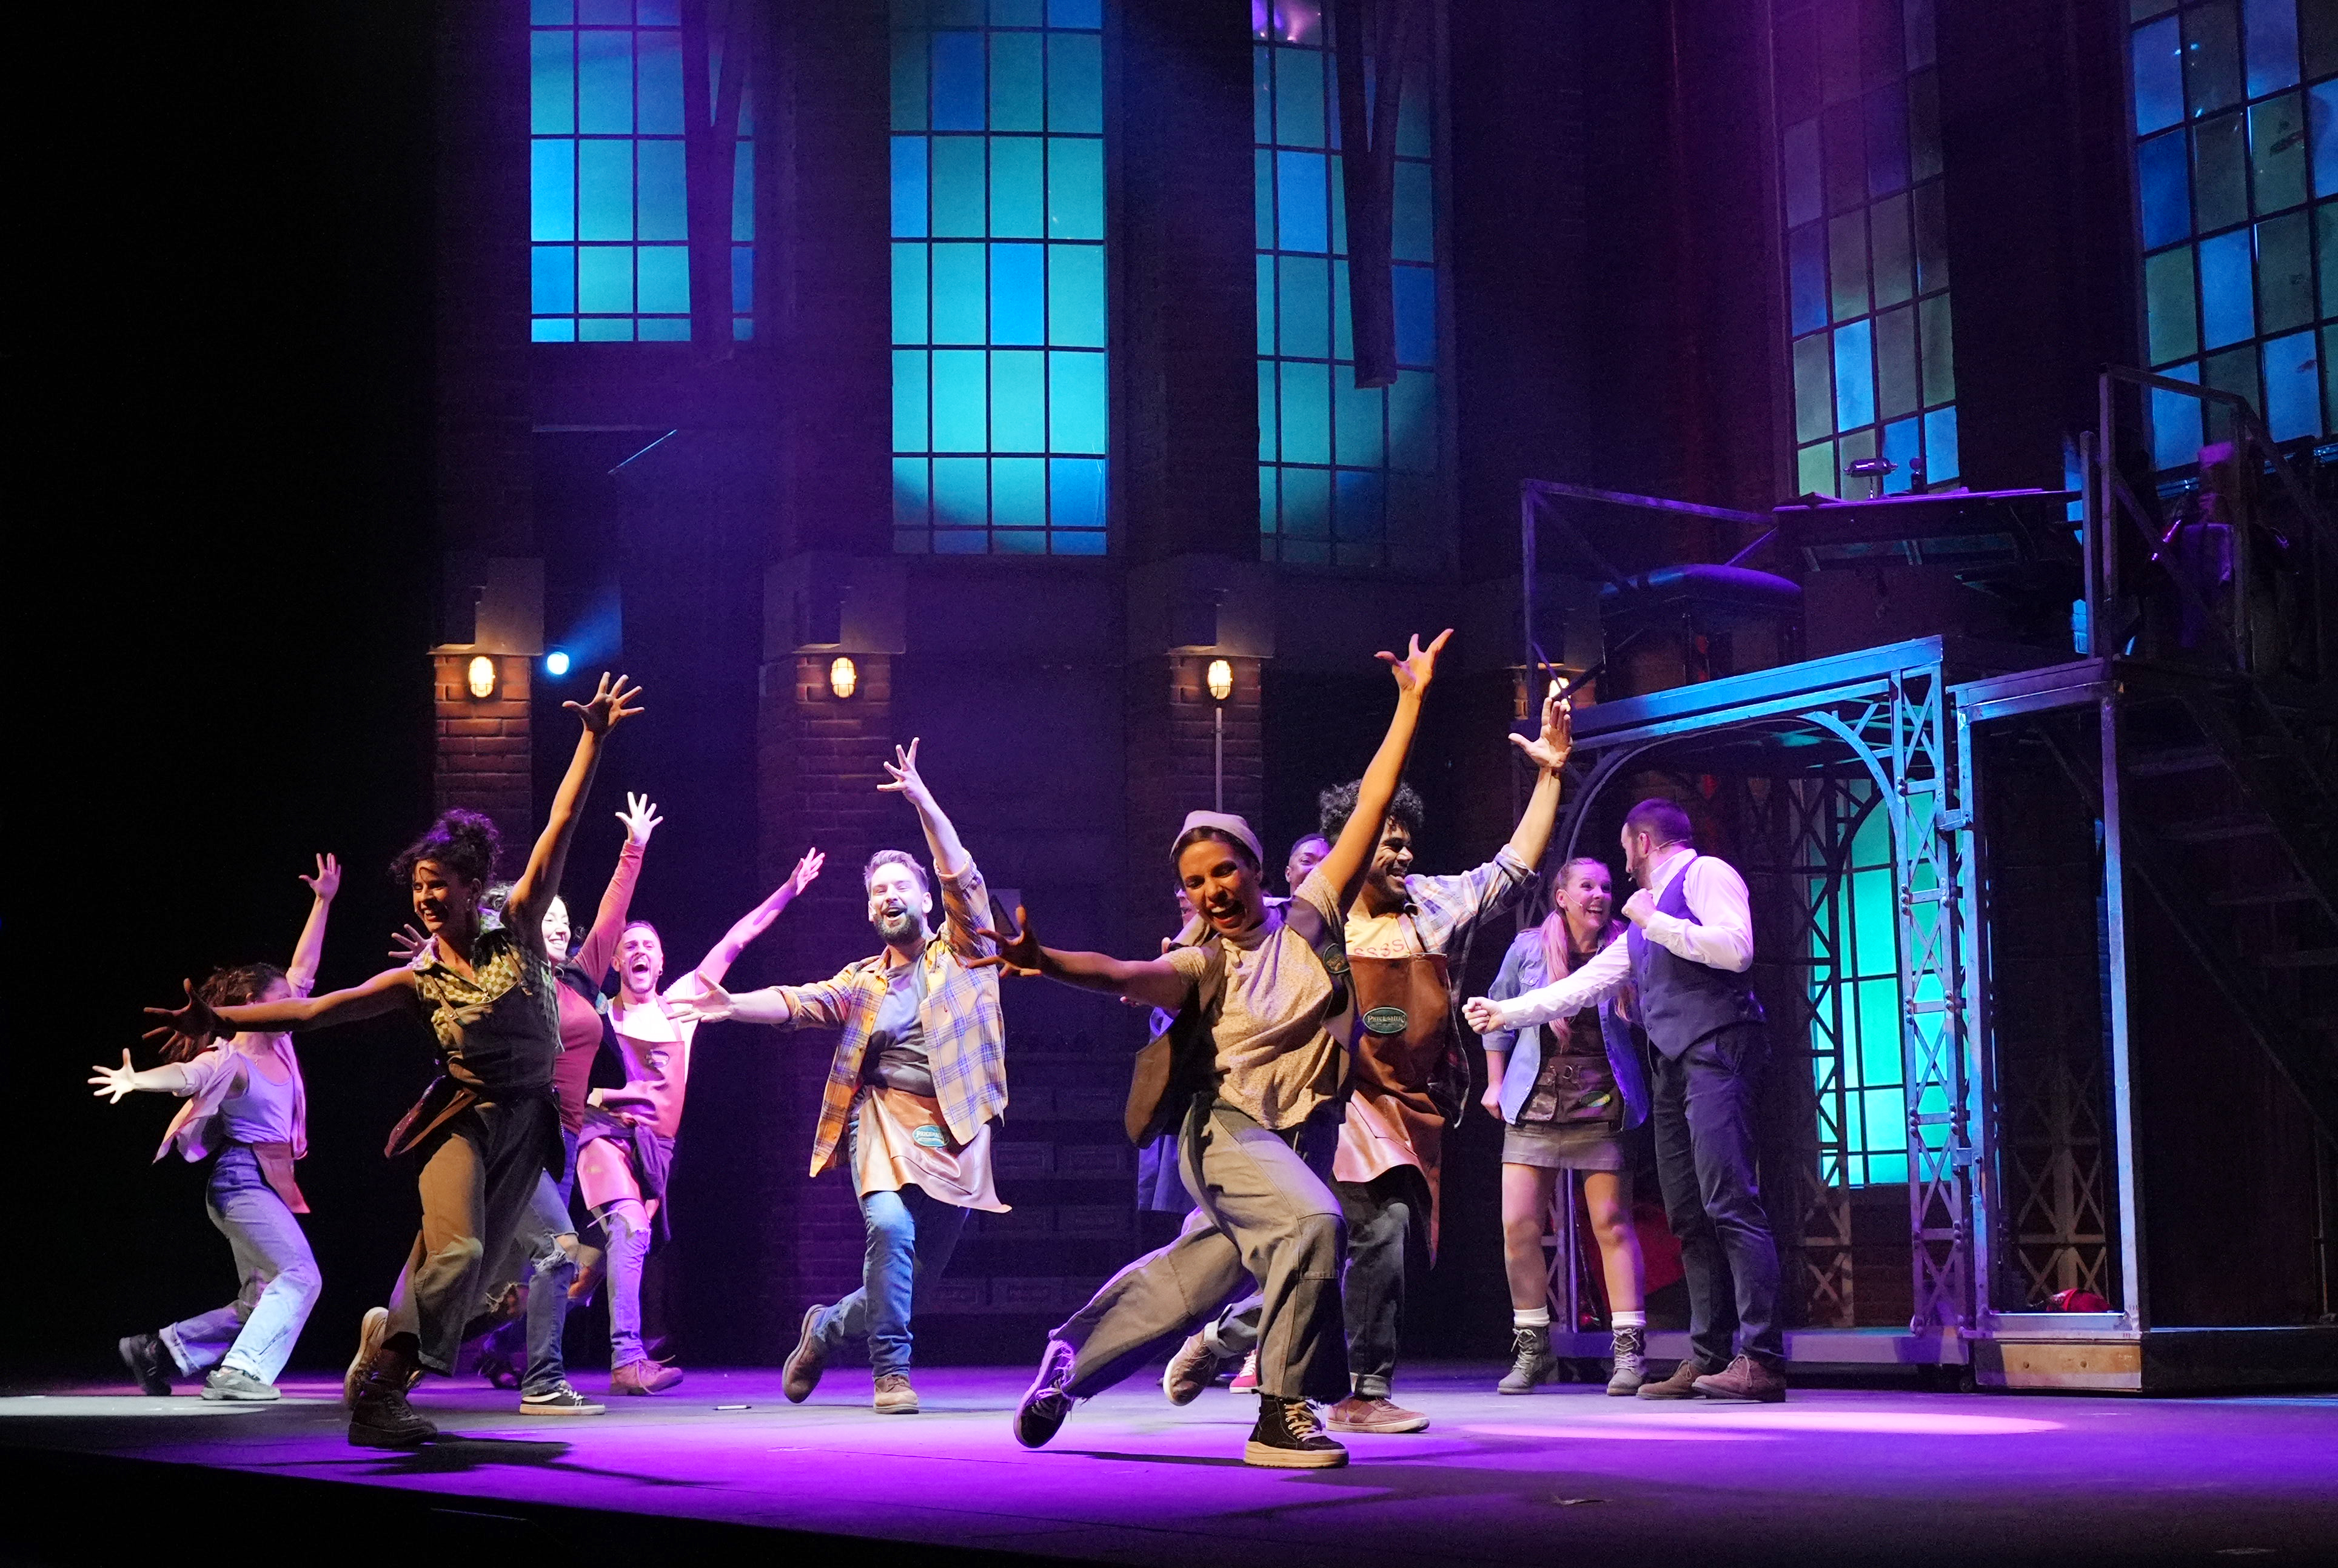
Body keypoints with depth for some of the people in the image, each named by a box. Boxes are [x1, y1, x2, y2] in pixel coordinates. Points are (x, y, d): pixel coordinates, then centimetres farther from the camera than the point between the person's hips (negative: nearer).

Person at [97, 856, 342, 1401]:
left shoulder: (279, 1043, 10)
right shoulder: (231, 1061, -12)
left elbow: (303, 968, 15)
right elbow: (187, 1074, -31)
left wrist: (323, 901, 16)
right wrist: (137, 1081, -49)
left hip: (268, 1185, 9)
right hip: (243, 1181, -9)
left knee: (261, 1302, 14)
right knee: (299, 1276, -22)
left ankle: (160, 1350, 17)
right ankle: (242, 1373, -27)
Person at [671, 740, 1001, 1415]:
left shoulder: (961, 952, 10)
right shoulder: (863, 983, 15)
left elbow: (963, 878, -4)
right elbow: (797, 1002, 2)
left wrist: (924, 804, -14)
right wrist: (734, 1005, -17)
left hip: (954, 1133, 0)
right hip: (885, 1119, 0)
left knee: (921, 1272, 4)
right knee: (890, 1229, -27)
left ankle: (829, 1327, 33)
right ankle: (891, 1372, -15)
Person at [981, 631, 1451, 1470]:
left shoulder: (1307, 920, 5)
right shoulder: (1204, 965, -1)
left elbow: (1370, 807, 5)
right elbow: (1130, 974, -21)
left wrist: (1410, 701, 4)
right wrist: (1045, 962, -41)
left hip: (1305, 1137, 4)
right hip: (1228, 1126, -4)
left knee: (1191, 1277, 12)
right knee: (1314, 1224, -31)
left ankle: (1073, 1357, 33)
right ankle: (1282, 1416, -26)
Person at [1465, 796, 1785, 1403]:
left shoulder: (1705, 874, 2)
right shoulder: (1644, 924, 28)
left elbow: (1736, 949, -14)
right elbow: (1584, 985, 29)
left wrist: (1654, 921, -8)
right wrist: (1507, 1012, 27)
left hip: (1715, 1053, -9)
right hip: (1672, 1067, 9)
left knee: (1730, 1204, -17)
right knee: (1689, 1216, 3)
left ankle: (1762, 1359, -22)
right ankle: (1708, 1358, 1)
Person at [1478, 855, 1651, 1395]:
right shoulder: (1529, 946, 5)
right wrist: (1495, 1082, 12)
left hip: (1602, 1105, -2)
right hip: (1535, 1103, 2)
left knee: (1612, 1224, -4)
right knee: (1519, 1225, -2)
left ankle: (1630, 1350, 0)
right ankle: (1532, 1350, 11)